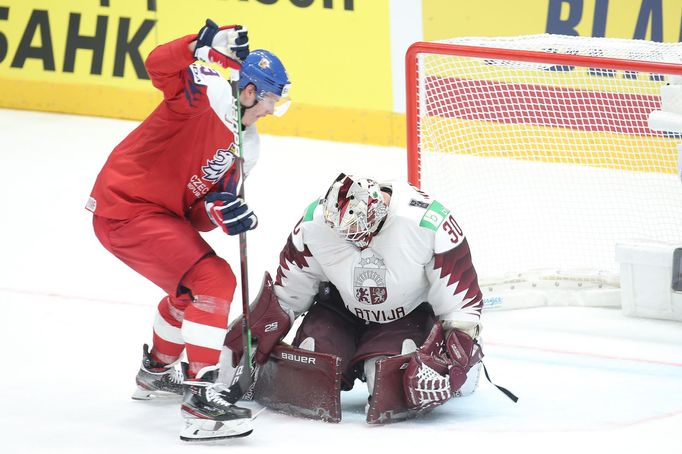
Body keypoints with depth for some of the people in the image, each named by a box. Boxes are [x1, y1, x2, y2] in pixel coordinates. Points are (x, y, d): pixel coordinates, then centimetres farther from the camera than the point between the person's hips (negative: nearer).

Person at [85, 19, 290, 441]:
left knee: (195, 284, 28)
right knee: (213, 280, -18)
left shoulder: (245, 144, 12)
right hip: (124, 208, -10)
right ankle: (200, 398, -20)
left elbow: (199, 208, 9)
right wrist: (208, 45, -46)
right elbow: (160, 64, -34)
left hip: (164, 210, 10)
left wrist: (218, 210, -13)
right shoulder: (210, 94, -15)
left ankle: (157, 371, 52)